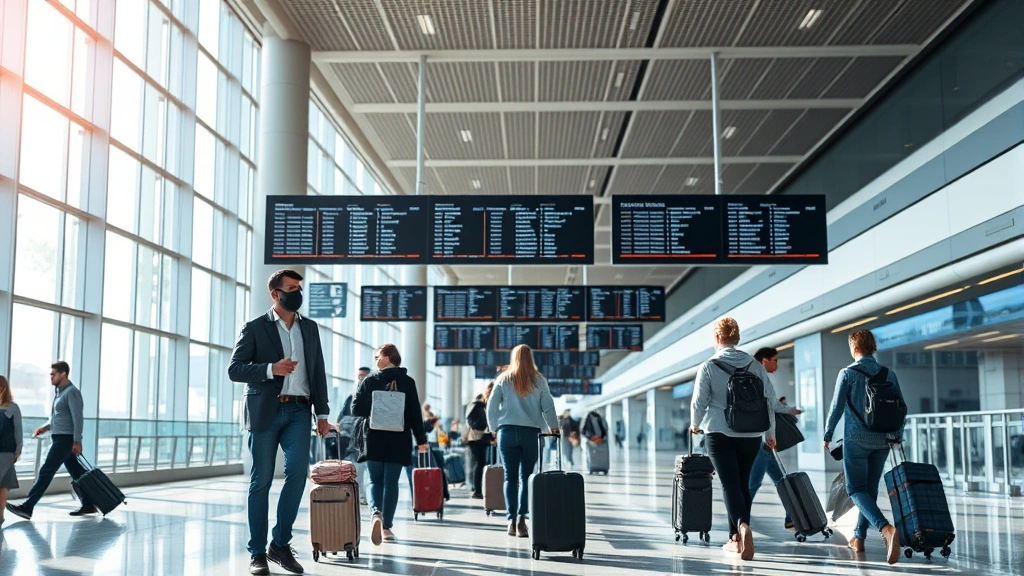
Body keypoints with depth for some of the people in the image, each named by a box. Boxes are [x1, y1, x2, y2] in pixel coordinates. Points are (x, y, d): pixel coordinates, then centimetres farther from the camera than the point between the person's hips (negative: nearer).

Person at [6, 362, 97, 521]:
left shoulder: (72, 392, -11)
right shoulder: (60, 392, 19)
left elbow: (78, 418, -18)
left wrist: (77, 441, -22)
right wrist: (46, 427, 10)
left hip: (65, 439, -9)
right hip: (58, 438, 9)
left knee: (46, 471, -10)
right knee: (77, 472, 10)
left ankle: (27, 507, -11)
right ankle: (88, 505, 15)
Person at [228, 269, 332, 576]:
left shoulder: (310, 328, 14)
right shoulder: (254, 328, 2)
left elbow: (318, 372, 14)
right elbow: (234, 369, -3)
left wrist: (322, 414, 9)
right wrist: (270, 369, -19)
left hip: (298, 411, 3)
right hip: (265, 411, -3)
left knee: (298, 470, -12)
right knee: (261, 481, 2)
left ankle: (280, 544, 2)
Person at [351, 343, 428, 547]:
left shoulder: (370, 380, -1)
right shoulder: (407, 382, 1)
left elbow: (356, 409, -2)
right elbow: (415, 413, -1)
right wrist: (421, 439, 3)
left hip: (374, 440, 0)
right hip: (398, 440, 0)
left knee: (375, 480, 10)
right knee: (391, 482, 7)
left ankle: (375, 513, -18)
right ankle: (387, 527, 8)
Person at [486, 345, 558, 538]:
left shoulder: (503, 379, 5)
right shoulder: (539, 380, 3)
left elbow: (491, 407, 5)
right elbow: (548, 407, 3)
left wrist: (495, 428, 16)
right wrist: (553, 427, 15)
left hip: (507, 432, 1)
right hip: (531, 433, 0)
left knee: (510, 477, 4)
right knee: (526, 477, 3)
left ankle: (511, 520, -2)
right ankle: (521, 517, -10)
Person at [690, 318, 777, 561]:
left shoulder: (708, 367, -5)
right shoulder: (755, 365, 4)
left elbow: (698, 402, -2)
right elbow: (771, 399, 5)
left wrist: (695, 424, 18)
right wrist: (770, 433, 16)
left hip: (720, 434, -3)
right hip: (751, 436, 3)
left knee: (730, 484, -5)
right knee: (743, 484, 14)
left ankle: (742, 527, -30)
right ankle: (736, 538, 19)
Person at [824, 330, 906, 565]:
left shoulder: (848, 373, -8)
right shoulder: (889, 374, 4)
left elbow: (837, 407, -9)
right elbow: (901, 406, 6)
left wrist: (827, 435, 2)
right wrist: (897, 435, 17)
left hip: (856, 439, -4)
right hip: (882, 440, 5)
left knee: (857, 489, -2)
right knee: (870, 488, 15)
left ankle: (886, 528, -25)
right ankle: (858, 537, 20)